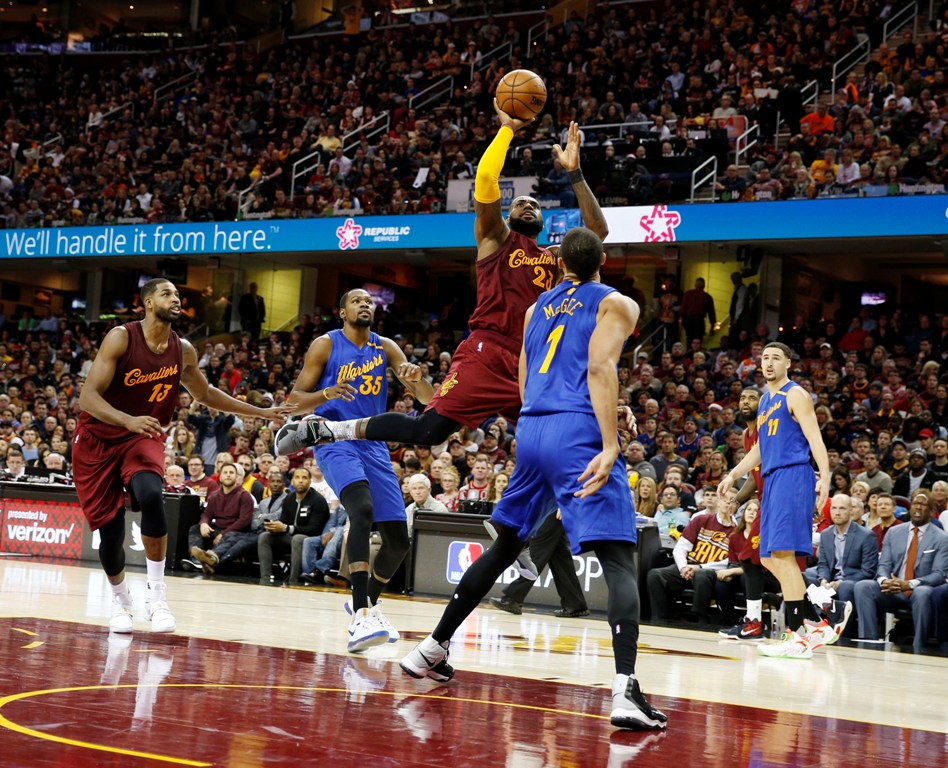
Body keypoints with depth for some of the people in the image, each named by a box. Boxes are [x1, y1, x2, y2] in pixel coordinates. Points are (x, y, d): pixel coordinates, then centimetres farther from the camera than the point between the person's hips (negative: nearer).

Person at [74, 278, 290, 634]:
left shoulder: (183, 350, -1)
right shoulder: (121, 338, -17)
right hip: (97, 439, -2)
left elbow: (205, 394, 18)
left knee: (150, 496, -30)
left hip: (144, 439, 2)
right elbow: (88, 396, -23)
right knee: (111, 530, -4)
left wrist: (261, 412, 18)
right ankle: (120, 599, 26)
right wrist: (128, 420, -40)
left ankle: (157, 595, -20)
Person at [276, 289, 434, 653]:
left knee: (398, 539, 2)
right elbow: (295, 400, -1)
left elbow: (428, 397, 4)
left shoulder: (386, 347, 10)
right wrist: (327, 394, -21)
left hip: (374, 444, 5)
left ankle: (367, 602, 30)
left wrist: (416, 378, -19)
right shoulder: (325, 345, 0)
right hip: (335, 441, -5)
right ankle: (360, 616, -39)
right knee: (362, 508, -32)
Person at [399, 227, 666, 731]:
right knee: (618, 559, -10)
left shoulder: (539, 307, 22)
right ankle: (625, 690, -27)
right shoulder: (615, 304, 5)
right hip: (580, 432, -6)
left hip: (531, 428, 6)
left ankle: (431, 650, 28)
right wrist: (610, 446, -20)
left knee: (505, 545, 23)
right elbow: (599, 368, -12)